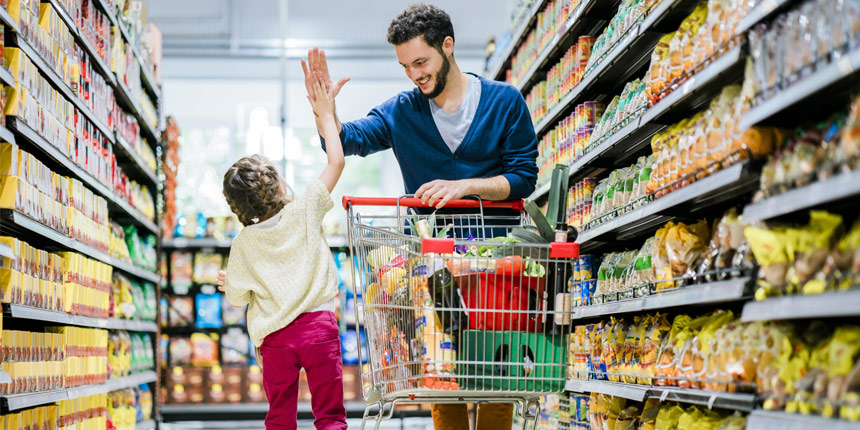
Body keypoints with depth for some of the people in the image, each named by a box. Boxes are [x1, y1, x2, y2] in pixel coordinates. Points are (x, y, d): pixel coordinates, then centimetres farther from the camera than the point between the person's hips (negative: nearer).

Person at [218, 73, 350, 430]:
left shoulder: (243, 243, 2)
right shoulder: (304, 212, -3)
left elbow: (238, 299, 5)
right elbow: (337, 161, 1)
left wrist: (226, 284, 28)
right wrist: (325, 115, 10)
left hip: (275, 338, 2)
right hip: (318, 324, -1)